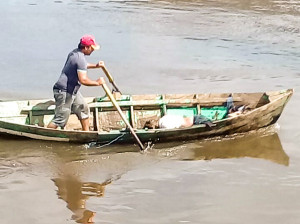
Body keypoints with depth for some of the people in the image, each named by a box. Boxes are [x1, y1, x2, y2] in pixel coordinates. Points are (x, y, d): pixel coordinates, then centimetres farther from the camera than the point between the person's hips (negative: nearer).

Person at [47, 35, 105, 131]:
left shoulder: (75, 52, 8)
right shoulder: (80, 58, -23)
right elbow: (83, 80, -30)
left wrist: (95, 66, 21)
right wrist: (97, 82, -17)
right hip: (64, 92, -11)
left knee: (83, 109, 17)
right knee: (61, 118, -6)